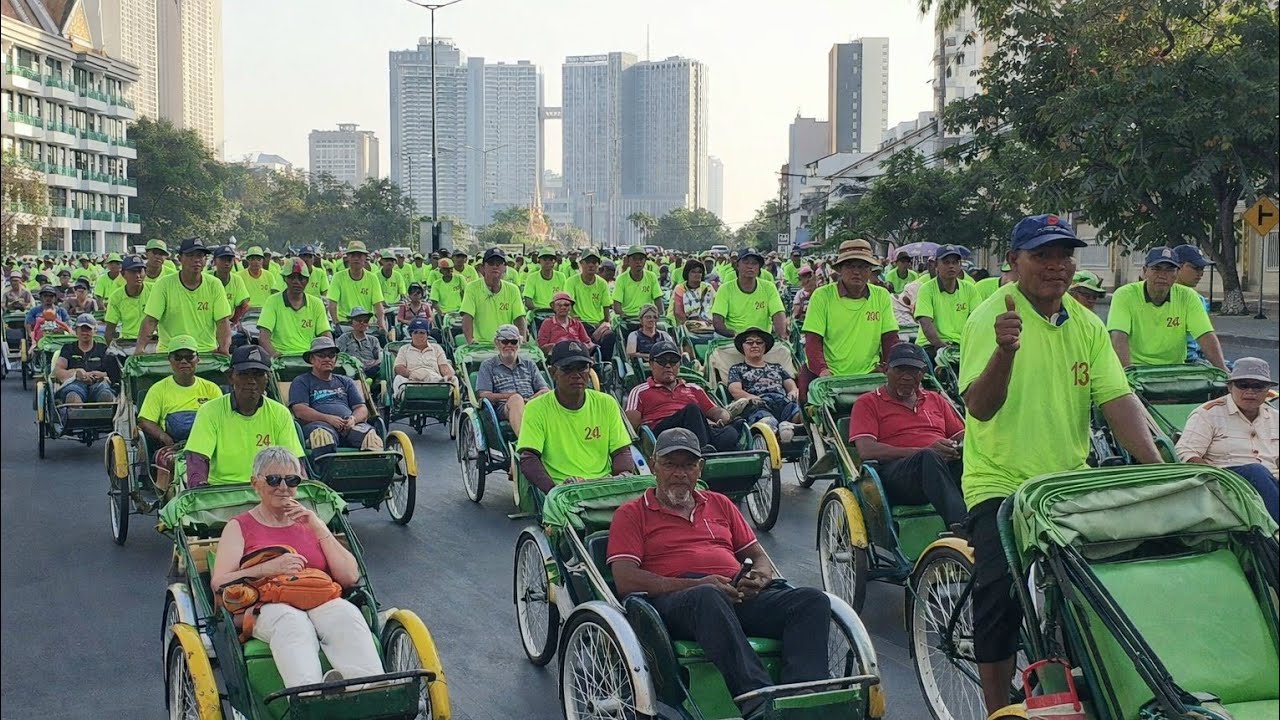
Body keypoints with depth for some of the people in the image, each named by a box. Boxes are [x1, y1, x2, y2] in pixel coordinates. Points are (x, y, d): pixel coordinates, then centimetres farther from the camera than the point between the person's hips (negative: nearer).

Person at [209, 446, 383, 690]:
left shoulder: (310, 521, 28)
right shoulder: (239, 527, 22)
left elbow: (350, 578, 16)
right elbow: (219, 583, 5)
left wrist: (319, 529, 7)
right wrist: (271, 568, -8)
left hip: (324, 604, 2)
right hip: (269, 608, -2)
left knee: (347, 613, -34)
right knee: (291, 620, -39)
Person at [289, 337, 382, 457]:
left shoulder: (345, 381, 32)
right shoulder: (301, 382, 22)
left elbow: (362, 408, 21)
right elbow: (300, 410, 4)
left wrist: (354, 419, -5)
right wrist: (328, 418, -12)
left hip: (349, 425, 3)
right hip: (319, 423, -3)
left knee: (370, 435, -31)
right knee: (322, 434, -40)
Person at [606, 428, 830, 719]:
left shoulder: (720, 504, 32)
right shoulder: (632, 514, 17)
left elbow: (759, 557, 29)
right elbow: (626, 581, 1)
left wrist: (759, 577, 2)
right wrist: (696, 584, -11)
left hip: (739, 597, 5)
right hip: (674, 601, -5)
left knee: (813, 600, -23)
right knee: (707, 597, -42)